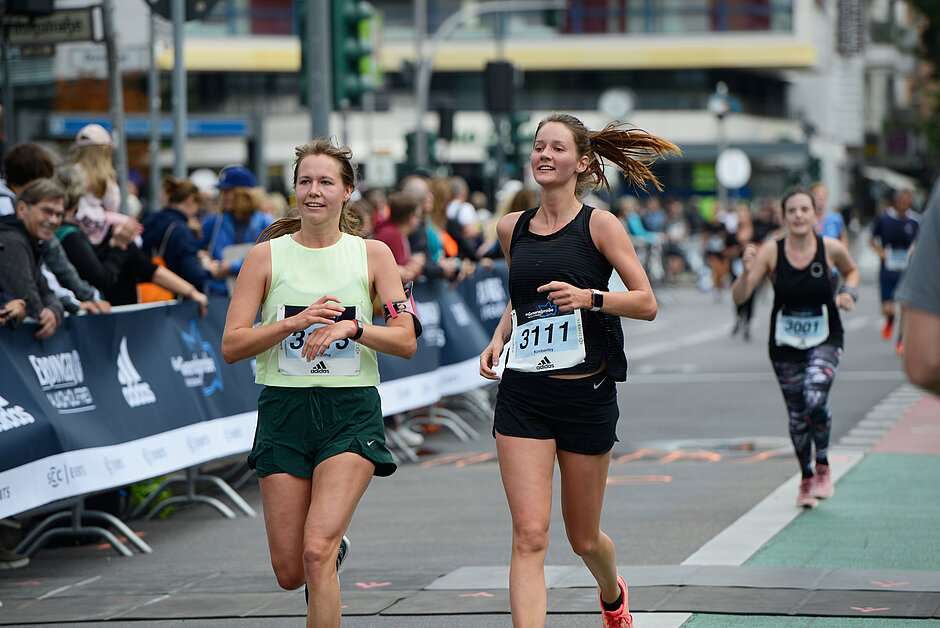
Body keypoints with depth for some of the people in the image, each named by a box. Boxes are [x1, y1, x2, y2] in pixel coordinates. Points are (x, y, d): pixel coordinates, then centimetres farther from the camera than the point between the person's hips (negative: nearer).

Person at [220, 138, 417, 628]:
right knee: (289, 572, 3)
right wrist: (296, 321, -15)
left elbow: (406, 341, 1)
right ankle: (334, 551, 39)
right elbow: (232, 345, -2)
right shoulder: (267, 255, 2)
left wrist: (351, 326, -16)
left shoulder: (372, 254, 4)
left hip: (352, 409, -1)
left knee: (317, 553, -18)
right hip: (284, 409, 1)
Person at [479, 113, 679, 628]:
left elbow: (646, 303, -6)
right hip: (523, 396, 2)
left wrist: (589, 297, -21)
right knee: (529, 536, -13)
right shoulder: (512, 228, 8)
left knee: (583, 538, 13)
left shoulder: (599, 225, -4)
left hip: (587, 393, -2)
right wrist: (498, 338, 7)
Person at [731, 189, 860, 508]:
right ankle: (806, 479, 28)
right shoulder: (770, 253, -11)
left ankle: (823, 468, -3)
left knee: (815, 397, -24)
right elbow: (738, 297, -16)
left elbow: (851, 270, 15)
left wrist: (849, 293, -5)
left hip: (825, 340, -1)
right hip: (785, 343, 1)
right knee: (797, 413, 6)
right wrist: (747, 271, -35)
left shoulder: (832, 249, -8)